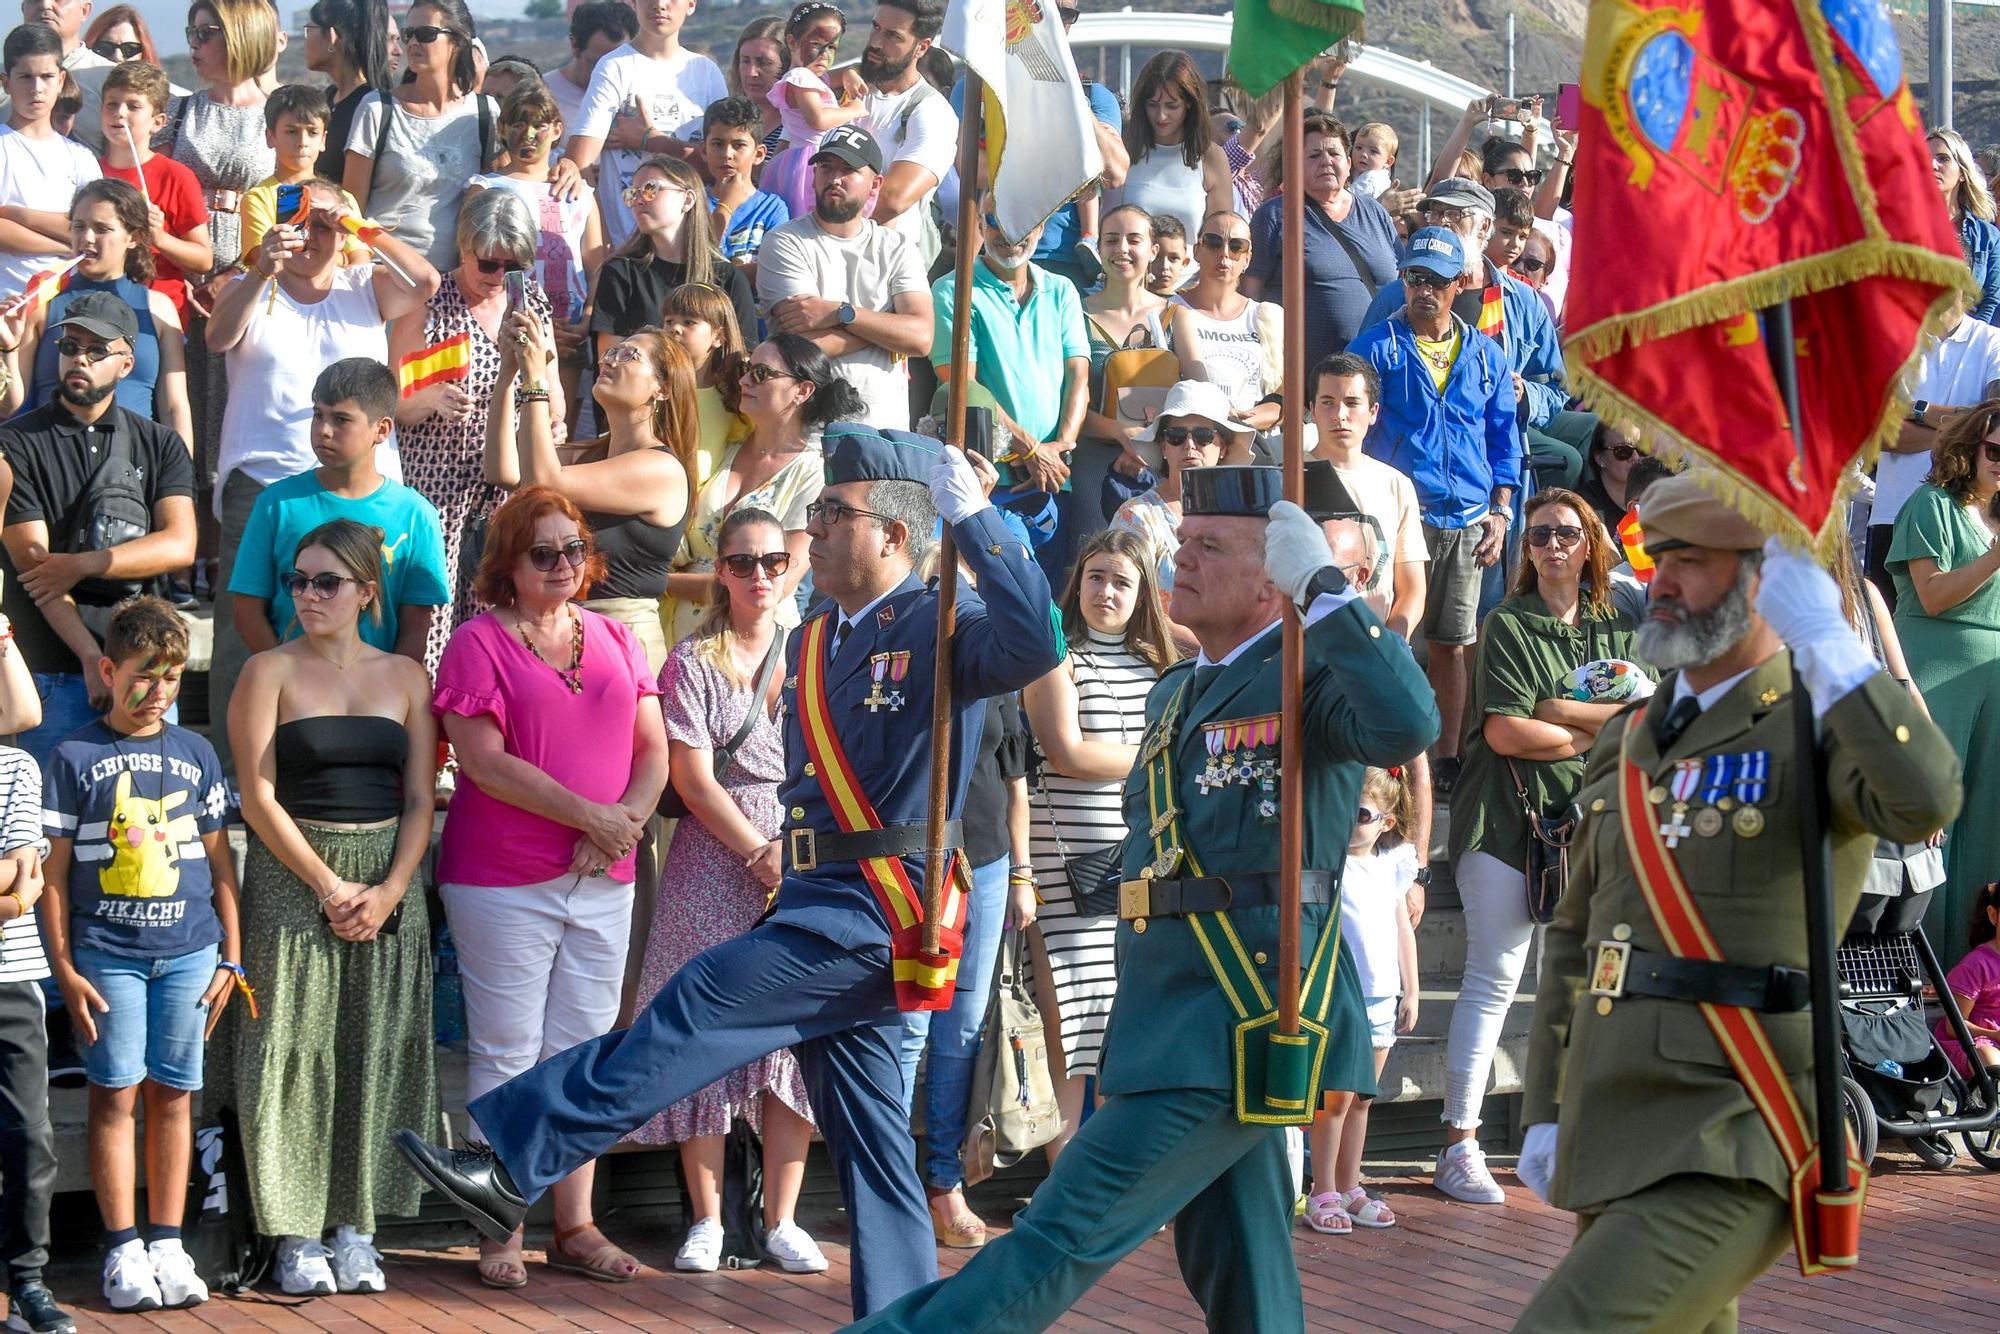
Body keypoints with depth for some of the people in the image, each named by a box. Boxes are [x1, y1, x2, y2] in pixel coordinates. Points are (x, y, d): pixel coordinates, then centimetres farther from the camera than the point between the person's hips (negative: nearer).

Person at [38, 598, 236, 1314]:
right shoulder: (75, 757, 1)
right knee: (116, 1093, -2)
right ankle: (123, 1249, 3)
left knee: (173, 1092, 5)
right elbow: (55, 871, 2)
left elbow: (219, 860, 14)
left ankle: (168, 1246, 11)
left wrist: (230, 955, 10)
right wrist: (64, 968, -3)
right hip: (107, 951, -2)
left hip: (189, 949, 2)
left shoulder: (195, 753, 10)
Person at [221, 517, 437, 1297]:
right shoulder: (269, 673, 1)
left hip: (387, 886, 3)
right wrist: (328, 885, -11)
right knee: (294, 1050, -4)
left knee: (374, 1052, 3)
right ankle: (295, 1235, 1)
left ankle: (355, 1227, 10)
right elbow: (259, 798, -6)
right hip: (292, 878, -3)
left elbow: (419, 800, 5)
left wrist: (388, 892, -9)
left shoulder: (405, 677, 9)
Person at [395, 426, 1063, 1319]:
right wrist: (784, 862, 13)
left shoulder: (937, 628, -8)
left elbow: (1033, 645, -28)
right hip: (822, 906, 9)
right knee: (868, 1138, 8)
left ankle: (511, 1166, -13)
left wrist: (972, 517, -26)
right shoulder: (811, 645, 18)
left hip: (871, 910, -9)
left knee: (690, 1016, -14)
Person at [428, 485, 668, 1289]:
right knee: (508, 1054, -2)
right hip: (503, 882, -5)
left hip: (603, 883, 5)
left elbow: (654, 751, 10)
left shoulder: (614, 641, 13)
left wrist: (626, 820, -10)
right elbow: (485, 761, -14)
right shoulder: (480, 642, -4)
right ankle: (502, 1232, 4)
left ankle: (576, 1226, 15)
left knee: (582, 1053, 8)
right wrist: (591, 816, -15)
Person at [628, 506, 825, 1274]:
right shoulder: (693, 662, 3)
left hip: (806, 857, 2)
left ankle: (781, 1219, 5)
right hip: (714, 859, -2)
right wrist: (759, 853, -13)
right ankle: (707, 1221, 4)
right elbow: (692, 777, -5)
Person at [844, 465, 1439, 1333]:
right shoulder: (1176, 695, 19)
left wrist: (1328, 595, -24)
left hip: (1242, 1024, -9)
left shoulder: (1309, 679, -9)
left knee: (1068, 1231, -10)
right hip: (1176, 1016, 9)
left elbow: (1406, 725, -28)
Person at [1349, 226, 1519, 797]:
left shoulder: (1485, 354, 13)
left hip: (1468, 520, 4)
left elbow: (1503, 439, 17)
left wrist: (1500, 511, 7)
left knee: (1452, 642, 8)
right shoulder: (1377, 347, 1)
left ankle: (1448, 758, 16)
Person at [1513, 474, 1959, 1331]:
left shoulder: (1821, 728, -4)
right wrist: (1544, 1111, 17)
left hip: (1731, 1161, -8)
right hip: (1613, 1143, 8)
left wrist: (1826, 641, -24)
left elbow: (1925, 802, -28)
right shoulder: (1627, 741, 16)